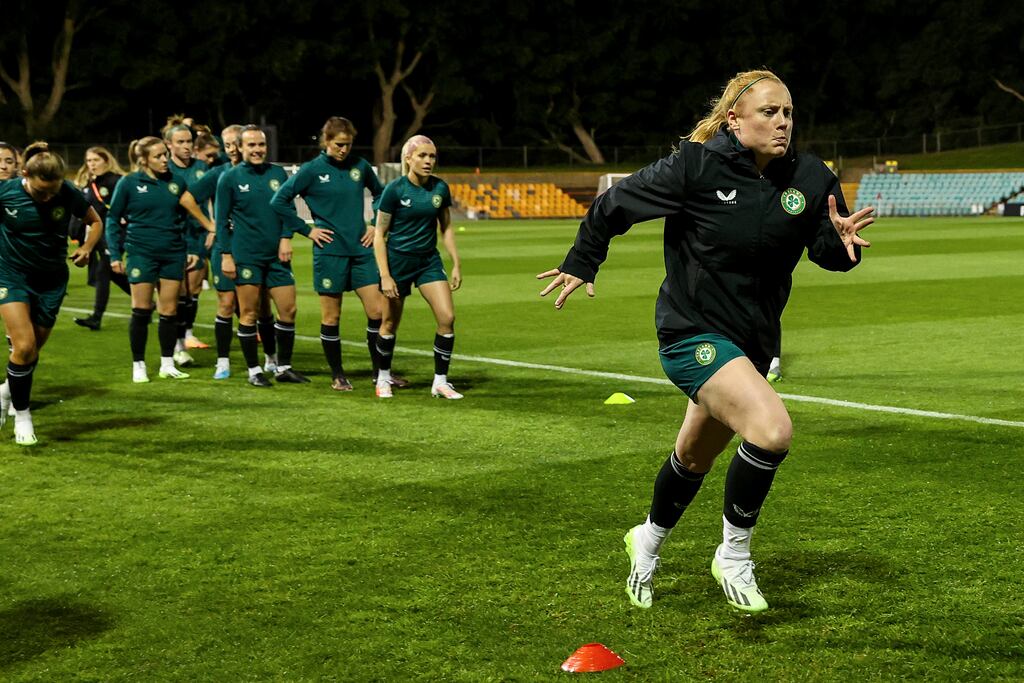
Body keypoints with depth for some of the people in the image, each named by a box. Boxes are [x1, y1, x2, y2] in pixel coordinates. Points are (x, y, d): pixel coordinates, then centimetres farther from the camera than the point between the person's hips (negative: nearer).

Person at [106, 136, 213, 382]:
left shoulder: (174, 182, 6)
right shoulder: (128, 183, -3)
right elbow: (113, 219, 2)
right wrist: (115, 254, -3)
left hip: (173, 254, 3)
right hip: (141, 253, -3)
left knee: (169, 311, 5)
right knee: (141, 310, -2)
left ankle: (167, 364, 15)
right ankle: (138, 366, 9)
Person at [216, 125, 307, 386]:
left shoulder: (278, 174, 8)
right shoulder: (230, 178, 0)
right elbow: (222, 220, 0)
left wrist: (286, 238, -2)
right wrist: (225, 255, -6)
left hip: (276, 256, 3)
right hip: (245, 256, -3)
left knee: (288, 310, 2)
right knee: (249, 314, 0)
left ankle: (284, 367, 15)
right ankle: (254, 371, 10)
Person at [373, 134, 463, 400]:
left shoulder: (440, 188, -1)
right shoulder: (395, 189, -13)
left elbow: (446, 227, 12)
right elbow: (380, 234, -9)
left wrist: (456, 264, 8)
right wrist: (385, 275, -15)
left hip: (429, 260, 4)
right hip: (397, 260, -4)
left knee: (447, 318, -10)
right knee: (391, 323, 7)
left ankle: (440, 382, 1)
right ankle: (383, 378, 29)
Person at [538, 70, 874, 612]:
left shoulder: (810, 178, -7)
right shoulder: (694, 167, -18)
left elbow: (827, 252, 3)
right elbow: (615, 204, -5)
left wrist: (842, 241, -20)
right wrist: (581, 263, 6)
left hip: (753, 339, 6)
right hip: (692, 333, -6)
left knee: (695, 457, 23)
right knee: (772, 429, -27)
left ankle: (647, 542, 52)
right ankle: (733, 557, -6)